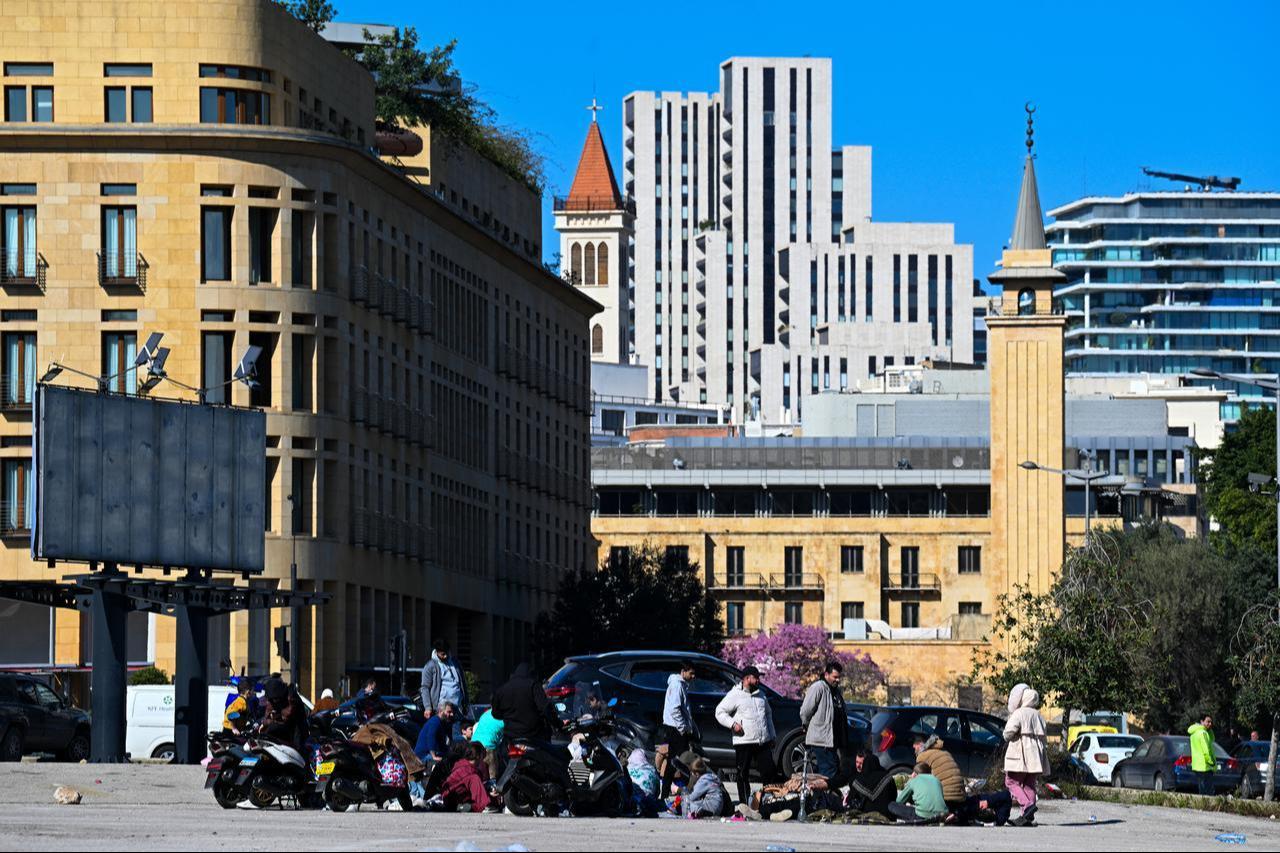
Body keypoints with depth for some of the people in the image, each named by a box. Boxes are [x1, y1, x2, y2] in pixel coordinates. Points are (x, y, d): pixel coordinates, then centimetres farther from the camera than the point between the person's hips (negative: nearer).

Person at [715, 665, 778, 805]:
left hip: (763, 741, 5)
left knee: (769, 771, 2)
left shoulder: (761, 695, 17)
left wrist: (772, 735, 22)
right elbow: (720, 712, -4)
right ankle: (744, 803, 4)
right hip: (743, 741, -5)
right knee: (743, 774, -1)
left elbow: (768, 714, 26)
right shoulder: (735, 695, -3)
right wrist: (733, 724, -17)